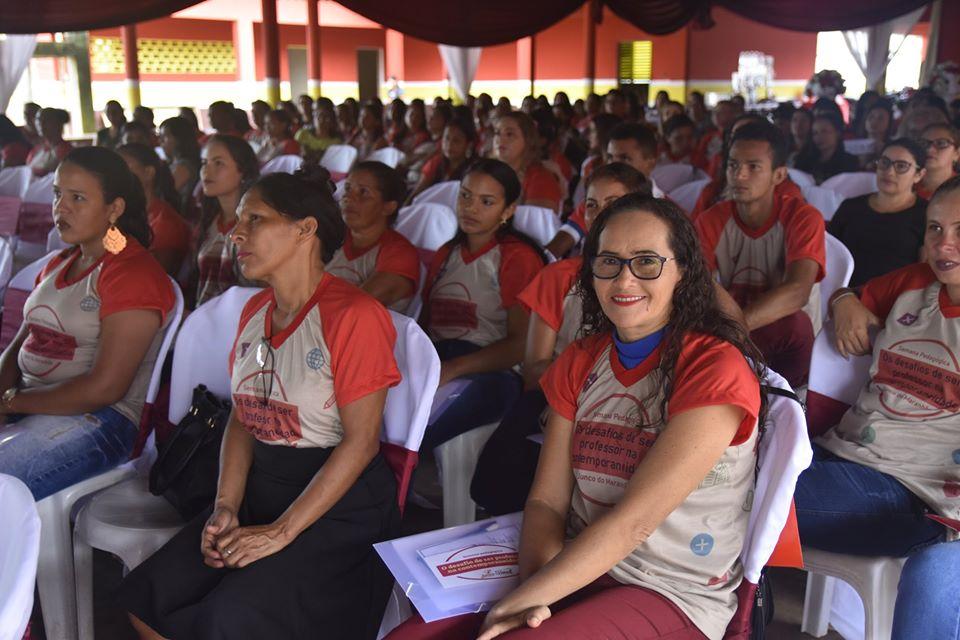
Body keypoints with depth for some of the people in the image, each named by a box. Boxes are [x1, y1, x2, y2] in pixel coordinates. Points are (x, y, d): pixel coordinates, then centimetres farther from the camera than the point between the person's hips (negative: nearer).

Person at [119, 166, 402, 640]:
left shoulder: (354, 315, -16)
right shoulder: (254, 311, 10)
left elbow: (361, 441, -17)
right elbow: (241, 417, 13)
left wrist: (281, 531, -17)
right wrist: (225, 506, -2)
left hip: (340, 503, -7)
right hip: (261, 487, 7)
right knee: (148, 599, -7)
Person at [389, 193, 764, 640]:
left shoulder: (716, 368, -13)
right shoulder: (580, 361, 8)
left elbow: (634, 520, -20)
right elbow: (546, 501, 3)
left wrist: (520, 602, -21)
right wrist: (536, 596, -16)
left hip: (674, 598, -5)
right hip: (577, 574, 6)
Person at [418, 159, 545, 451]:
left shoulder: (518, 257, 4)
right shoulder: (446, 254, 24)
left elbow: (520, 344, -6)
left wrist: (452, 369, -17)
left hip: (488, 371, -5)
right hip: (437, 360, 5)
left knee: (496, 388, -41)